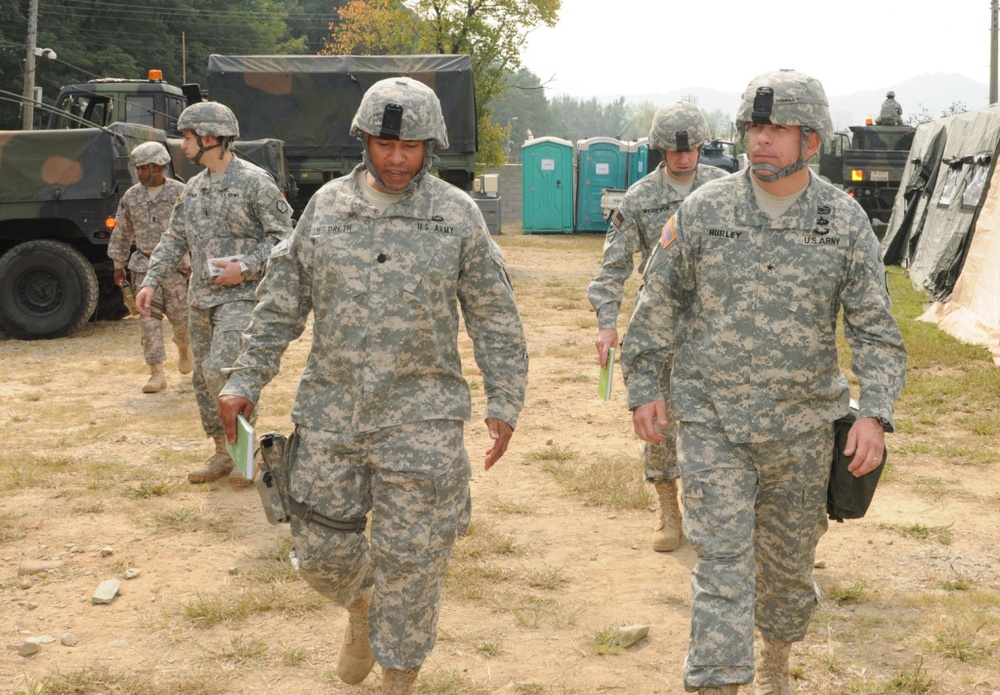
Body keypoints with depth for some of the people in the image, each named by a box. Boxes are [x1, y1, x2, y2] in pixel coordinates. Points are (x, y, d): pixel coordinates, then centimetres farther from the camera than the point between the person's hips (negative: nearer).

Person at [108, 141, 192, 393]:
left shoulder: (180, 193, -5)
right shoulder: (131, 197, 6)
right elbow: (121, 233, 15)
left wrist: (194, 263, -8)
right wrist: (119, 264, 14)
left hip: (176, 266, -3)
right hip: (144, 266, 3)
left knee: (180, 316, 3)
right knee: (149, 319, -5)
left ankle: (184, 347, 37)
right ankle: (157, 374, -4)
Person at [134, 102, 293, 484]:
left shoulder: (254, 181, -9)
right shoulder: (194, 188, 13)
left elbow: (283, 237, -10)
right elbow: (174, 240, 15)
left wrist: (245, 268, -18)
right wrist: (151, 281, 4)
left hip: (241, 295, -8)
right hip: (201, 297, 8)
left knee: (220, 370, -19)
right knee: (203, 377, 10)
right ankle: (224, 453, 21)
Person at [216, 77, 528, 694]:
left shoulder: (458, 215, -2)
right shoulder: (327, 205, 3)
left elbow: (495, 318, 2)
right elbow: (282, 303, 8)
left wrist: (504, 402, -3)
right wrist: (246, 381, 4)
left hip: (420, 418, -2)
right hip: (329, 412, 3)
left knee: (410, 557, 3)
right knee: (322, 547, 10)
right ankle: (362, 602, 44)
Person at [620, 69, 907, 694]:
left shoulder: (846, 221, -3)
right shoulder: (703, 210, -4)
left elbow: (875, 328, -1)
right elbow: (658, 304, 5)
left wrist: (875, 411, -12)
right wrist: (645, 386, 2)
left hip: (802, 429, 2)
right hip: (712, 422, -1)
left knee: (789, 562, 16)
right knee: (722, 562, -7)